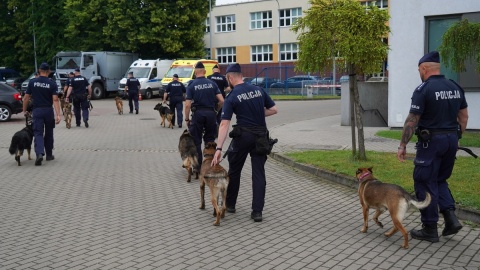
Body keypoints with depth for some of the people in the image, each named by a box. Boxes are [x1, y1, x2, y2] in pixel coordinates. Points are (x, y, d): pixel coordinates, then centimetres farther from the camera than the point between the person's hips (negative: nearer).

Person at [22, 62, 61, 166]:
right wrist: (58, 115, -15)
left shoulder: (32, 82, -1)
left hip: (37, 111, 0)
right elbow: (55, 100, -12)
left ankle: (39, 153, -23)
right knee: (49, 133, 15)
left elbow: (26, 98, 1)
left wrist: (24, 110, 14)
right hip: (48, 111, 0)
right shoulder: (52, 84, -5)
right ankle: (49, 155, 24)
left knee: (38, 133, -2)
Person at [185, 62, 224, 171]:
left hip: (198, 113, -2)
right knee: (210, 140, 14)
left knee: (196, 141, 8)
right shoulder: (212, 84, 3)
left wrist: (186, 119, 1)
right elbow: (221, 101, -3)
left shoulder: (192, 85, -4)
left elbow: (187, 105, -8)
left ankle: (199, 166, 9)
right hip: (211, 113, 2)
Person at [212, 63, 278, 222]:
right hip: (261, 135, 3)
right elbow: (273, 110, 10)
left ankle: (230, 204, 28)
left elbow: (224, 124, -16)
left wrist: (219, 148, -19)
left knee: (234, 171, 15)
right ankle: (257, 211, 0)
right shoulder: (258, 90, 4)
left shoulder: (232, 97, -9)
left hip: (243, 136, -3)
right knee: (258, 173, 5)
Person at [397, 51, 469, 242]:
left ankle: (430, 229, 9)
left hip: (431, 141, -7)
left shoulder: (423, 90, -13)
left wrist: (403, 146, -8)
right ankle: (450, 217, 7)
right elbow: (464, 116, 13)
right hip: (451, 140, 7)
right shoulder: (455, 87, 8)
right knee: (440, 180, 21)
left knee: (425, 184, 3)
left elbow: (412, 121, -14)